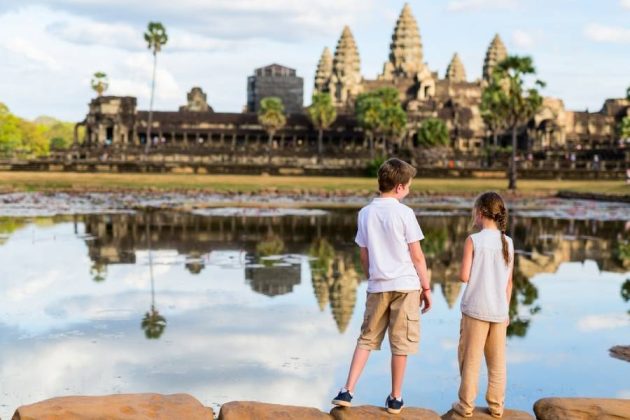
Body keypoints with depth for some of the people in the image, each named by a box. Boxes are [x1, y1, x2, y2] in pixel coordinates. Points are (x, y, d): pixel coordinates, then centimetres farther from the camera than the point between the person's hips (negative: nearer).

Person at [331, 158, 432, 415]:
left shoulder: (365, 213, 5)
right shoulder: (403, 213, -9)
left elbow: (364, 256, 10)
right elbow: (417, 256, -7)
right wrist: (426, 288, 1)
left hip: (377, 286, 4)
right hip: (405, 285, -4)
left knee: (367, 338, 12)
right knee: (400, 343, 6)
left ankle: (347, 392, 5)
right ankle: (395, 399, 14)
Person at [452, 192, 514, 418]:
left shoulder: (473, 240, -10)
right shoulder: (508, 242, 3)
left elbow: (464, 276, -13)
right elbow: (509, 282, 7)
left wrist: (461, 271, 9)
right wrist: (506, 310, 16)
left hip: (475, 309, -4)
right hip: (499, 310, 4)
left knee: (471, 359, 6)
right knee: (497, 361, 11)